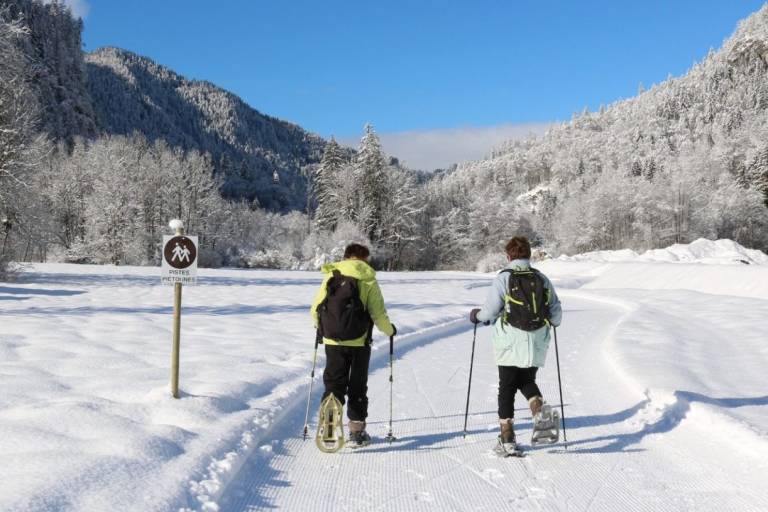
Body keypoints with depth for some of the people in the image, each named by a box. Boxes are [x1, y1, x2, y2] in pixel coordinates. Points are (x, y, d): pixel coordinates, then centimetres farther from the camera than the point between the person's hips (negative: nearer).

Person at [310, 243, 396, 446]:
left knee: (333, 384, 12)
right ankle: (356, 430, 17)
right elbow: (378, 314, -9)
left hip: (332, 341, 2)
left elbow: (315, 309, 3)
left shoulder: (331, 276, 2)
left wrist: (320, 327, 24)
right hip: (359, 342, -2)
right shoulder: (368, 280, -5)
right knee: (357, 386, 12)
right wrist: (390, 330, 11)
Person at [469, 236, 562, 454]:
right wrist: (549, 321, 28)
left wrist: (476, 315, 14)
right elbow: (556, 314, 5)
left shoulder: (503, 278, -7)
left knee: (507, 387, 8)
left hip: (510, 345, -3)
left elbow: (490, 312, -8)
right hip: (536, 346, 3)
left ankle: (507, 437, 8)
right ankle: (539, 408, -9)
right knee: (527, 381, 22)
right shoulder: (542, 279, 4)